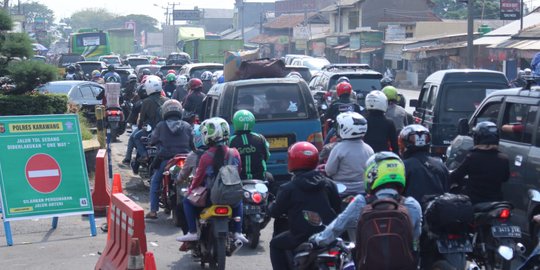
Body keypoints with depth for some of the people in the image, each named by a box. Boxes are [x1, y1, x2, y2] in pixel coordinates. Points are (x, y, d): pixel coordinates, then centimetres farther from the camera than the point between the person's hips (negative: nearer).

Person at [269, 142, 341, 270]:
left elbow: (274, 212, 3)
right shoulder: (328, 184, 5)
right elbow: (337, 208, 12)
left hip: (303, 237, -4)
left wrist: (271, 206, 25)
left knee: (275, 244, 20)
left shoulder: (288, 189, -6)